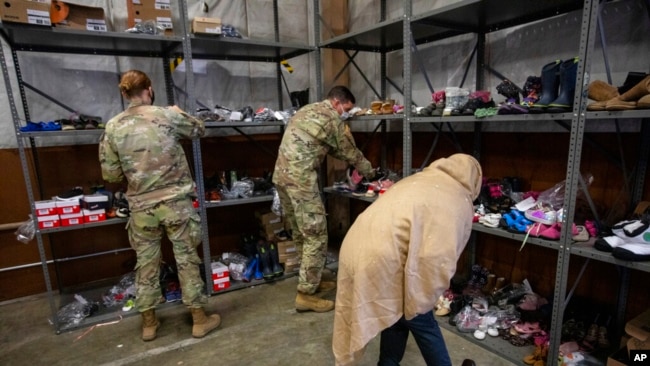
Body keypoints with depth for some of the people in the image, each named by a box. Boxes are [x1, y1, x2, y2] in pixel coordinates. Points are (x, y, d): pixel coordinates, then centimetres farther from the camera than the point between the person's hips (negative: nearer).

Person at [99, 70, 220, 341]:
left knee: (146, 263, 15)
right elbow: (199, 130, 12)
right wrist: (179, 113, 29)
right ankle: (199, 319, 21)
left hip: (141, 207, 2)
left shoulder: (113, 127, 0)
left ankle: (148, 323, 31)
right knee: (187, 259, 8)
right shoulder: (168, 115, -6)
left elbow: (110, 174, 3)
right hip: (176, 202, -2)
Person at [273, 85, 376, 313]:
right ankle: (305, 295, 5)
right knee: (316, 236, -1)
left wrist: (355, 165, 29)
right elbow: (349, 152, 5)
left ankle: (311, 281, 30)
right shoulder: (332, 118, -3)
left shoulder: (307, 110, 24)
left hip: (282, 175, 10)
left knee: (301, 235, 17)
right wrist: (369, 171, 21)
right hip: (301, 179, -10)